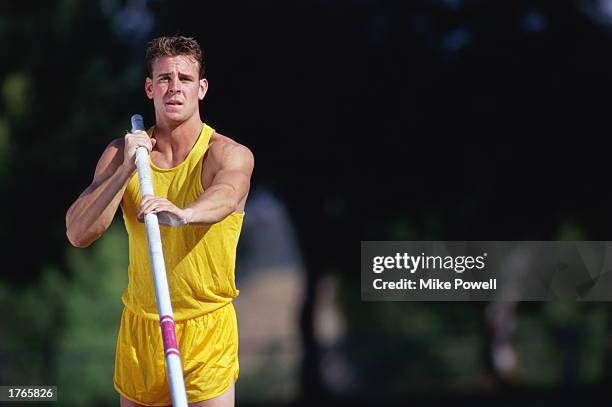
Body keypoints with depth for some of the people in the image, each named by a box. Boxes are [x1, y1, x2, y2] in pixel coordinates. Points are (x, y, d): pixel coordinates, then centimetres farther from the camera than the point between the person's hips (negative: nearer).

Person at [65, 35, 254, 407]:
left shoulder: (231, 154, -11)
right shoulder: (122, 153, 0)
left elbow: (226, 194, -35)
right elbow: (78, 234, -9)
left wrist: (184, 213, -57)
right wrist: (126, 168, -21)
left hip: (207, 331, -3)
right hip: (138, 328, 3)